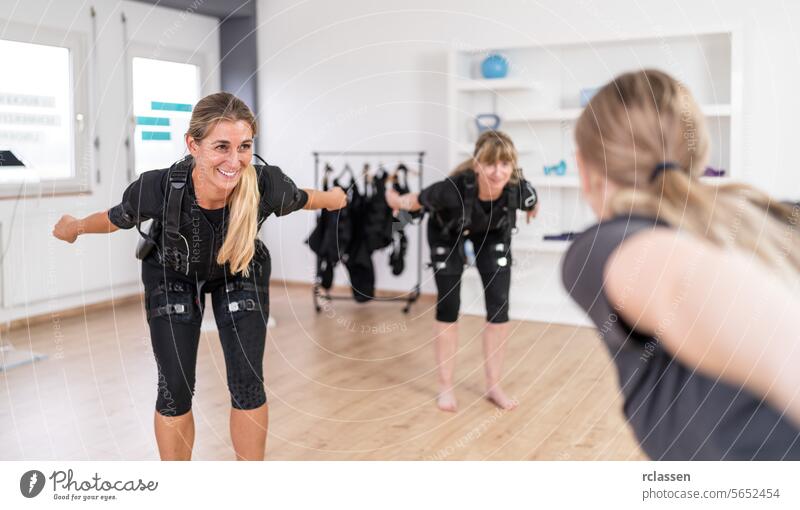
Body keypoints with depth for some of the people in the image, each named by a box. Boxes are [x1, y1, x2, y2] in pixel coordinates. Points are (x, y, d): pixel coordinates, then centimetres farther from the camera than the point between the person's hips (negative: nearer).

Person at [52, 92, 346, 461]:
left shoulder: (267, 185, -36)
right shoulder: (158, 188, -37)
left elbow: (304, 199, -10)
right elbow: (115, 219, -13)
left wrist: (335, 199, 10)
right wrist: (74, 227, 7)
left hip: (240, 276, 1)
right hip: (173, 276, 0)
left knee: (247, 382, -4)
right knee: (175, 388, -3)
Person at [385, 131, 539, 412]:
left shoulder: (520, 190, -36)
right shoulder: (454, 188, -43)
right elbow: (417, 201, -21)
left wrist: (532, 210, 12)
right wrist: (397, 201, -2)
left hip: (493, 234, 2)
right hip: (448, 234, -2)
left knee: (499, 306, -4)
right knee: (448, 307, -4)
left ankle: (494, 386, 11)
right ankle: (445, 386, 10)